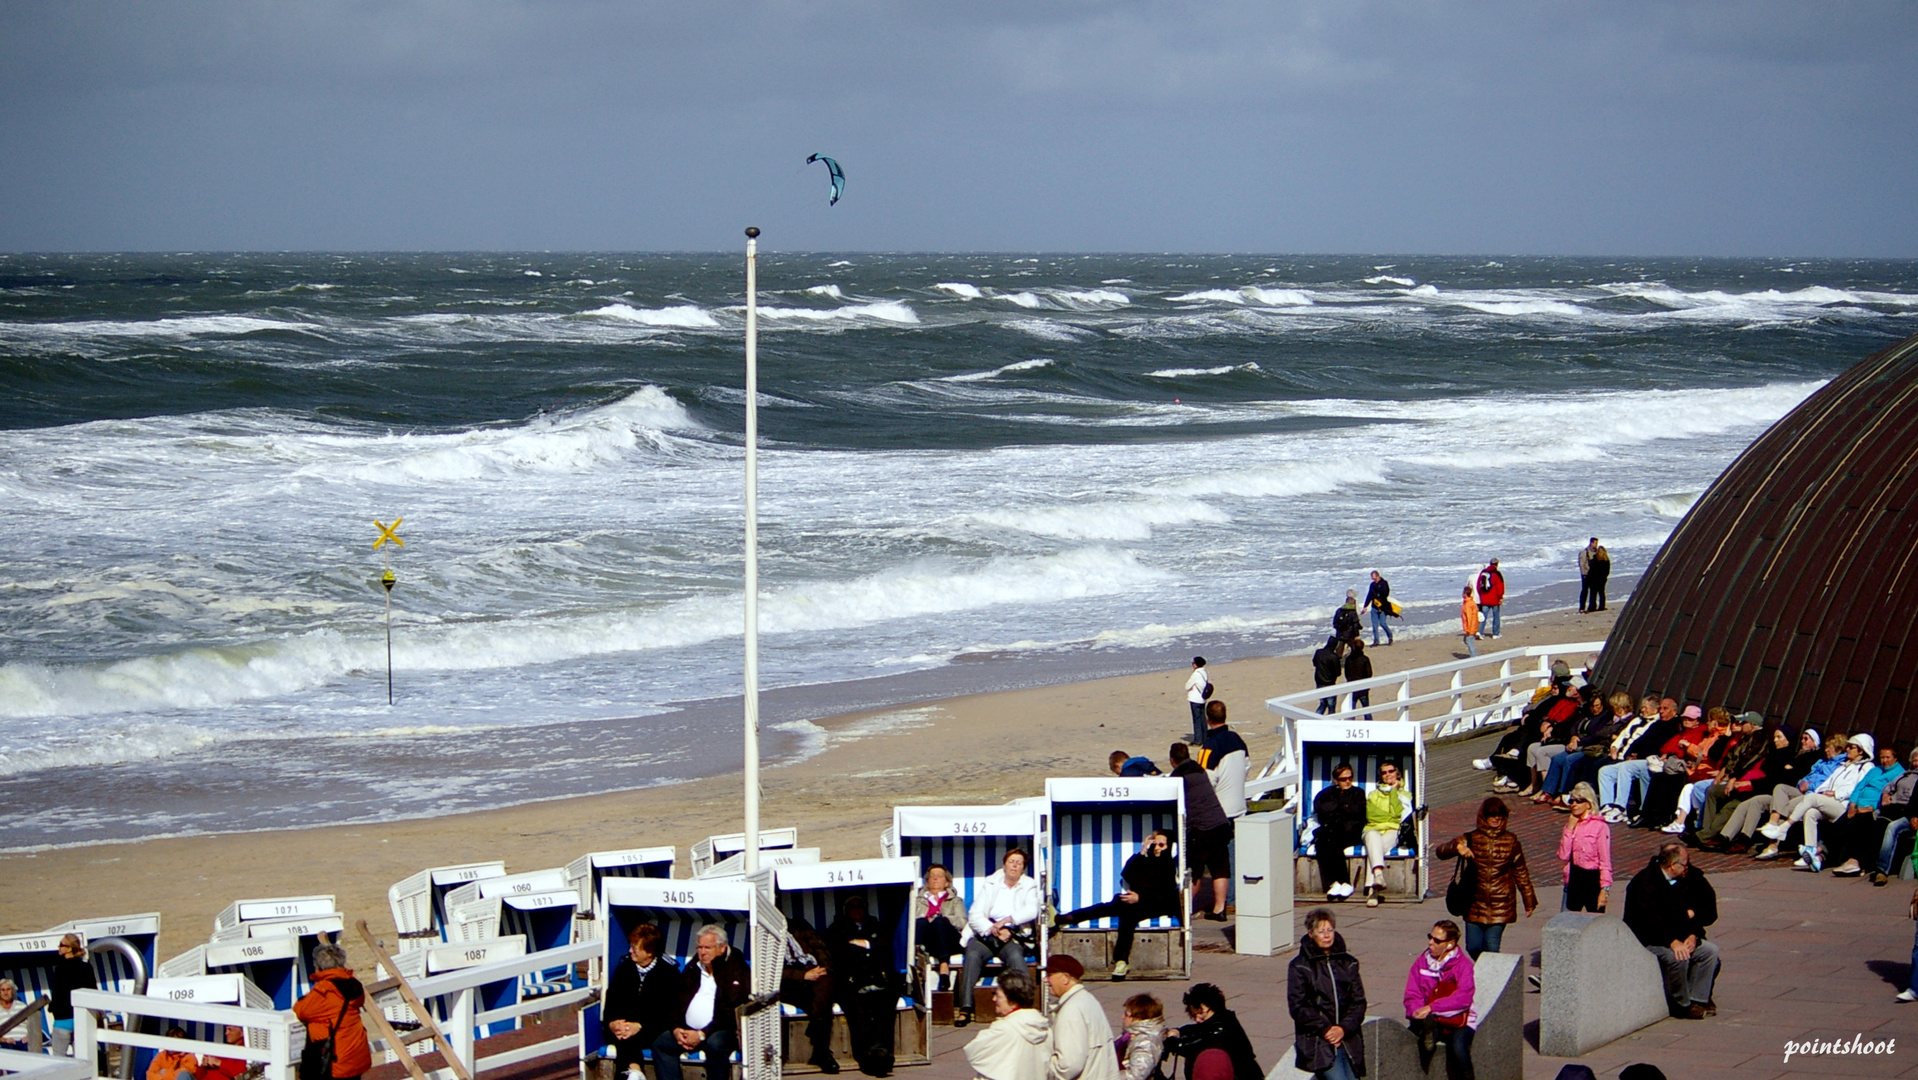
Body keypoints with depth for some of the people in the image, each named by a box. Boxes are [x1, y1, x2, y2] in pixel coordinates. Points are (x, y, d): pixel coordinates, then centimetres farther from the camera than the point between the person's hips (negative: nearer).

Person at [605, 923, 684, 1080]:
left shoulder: (668, 971, 2)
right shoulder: (624, 968, 16)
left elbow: (667, 1010, -7)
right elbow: (611, 1001, 10)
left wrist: (640, 1026, -20)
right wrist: (611, 1023, -12)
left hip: (652, 1030, -3)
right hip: (623, 1026, 3)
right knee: (621, 1037, -34)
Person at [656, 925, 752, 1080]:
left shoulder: (737, 970, -4)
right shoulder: (692, 969, 16)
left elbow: (731, 1013, -13)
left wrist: (703, 1035, -19)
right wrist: (676, 1029, -3)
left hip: (721, 1031, -6)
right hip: (688, 1030, 6)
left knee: (715, 1044, -37)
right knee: (660, 1043, -14)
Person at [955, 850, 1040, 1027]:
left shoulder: (1030, 886, 16)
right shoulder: (990, 885, 18)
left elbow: (1032, 910, -4)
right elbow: (974, 916, 7)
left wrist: (1006, 921, -17)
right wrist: (993, 929, -13)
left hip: (1015, 936, -1)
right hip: (987, 934, 1)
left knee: (1015, 955, -35)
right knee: (973, 953, -31)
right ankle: (965, 1009, -37)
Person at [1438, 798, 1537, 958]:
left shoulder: (1511, 842, 2)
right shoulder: (1472, 839, 1)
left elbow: (1521, 873, 10)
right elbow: (1441, 851, -7)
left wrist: (1529, 901, 13)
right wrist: (1458, 847, -28)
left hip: (1500, 906, -1)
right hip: (1476, 904, 1)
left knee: (1491, 948, -11)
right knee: (1473, 948, 1)